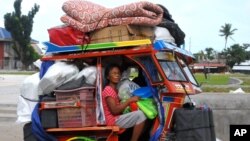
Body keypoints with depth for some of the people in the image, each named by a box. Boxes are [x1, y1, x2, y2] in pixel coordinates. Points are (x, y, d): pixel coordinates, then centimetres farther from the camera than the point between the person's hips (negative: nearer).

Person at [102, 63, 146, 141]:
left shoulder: (114, 90, 17)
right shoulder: (108, 90, -15)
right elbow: (114, 110, -23)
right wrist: (129, 100, -22)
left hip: (116, 118, 10)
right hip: (113, 120, -10)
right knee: (140, 114, -22)